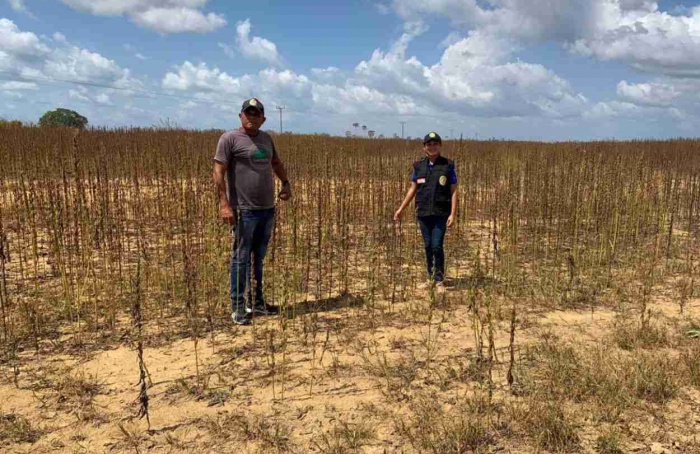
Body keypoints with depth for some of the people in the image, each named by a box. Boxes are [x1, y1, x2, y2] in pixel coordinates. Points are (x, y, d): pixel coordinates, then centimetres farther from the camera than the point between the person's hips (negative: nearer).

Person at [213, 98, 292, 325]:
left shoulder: (266, 138, 14)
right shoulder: (230, 139, -6)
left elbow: (276, 162, 31)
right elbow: (219, 172, -11)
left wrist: (286, 183, 18)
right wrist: (224, 204, -19)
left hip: (268, 209, 7)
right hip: (244, 210, -6)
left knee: (259, 258, 13)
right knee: (241, 258, -1)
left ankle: (256, 302, 24)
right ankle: (238, 307, 7)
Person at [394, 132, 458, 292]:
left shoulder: (448, 166, -3)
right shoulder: (419, 166, 6)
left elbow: (453, 191, -4)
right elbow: (412, 189, 12)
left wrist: (453, 214, -11)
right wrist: (401, 209, 8)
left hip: (441, 214, -3)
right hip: (423, 213, 4)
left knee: (437, 246, -8)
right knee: (428, 246, 10)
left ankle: (439, 280, 6)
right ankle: (431, 279, 22)